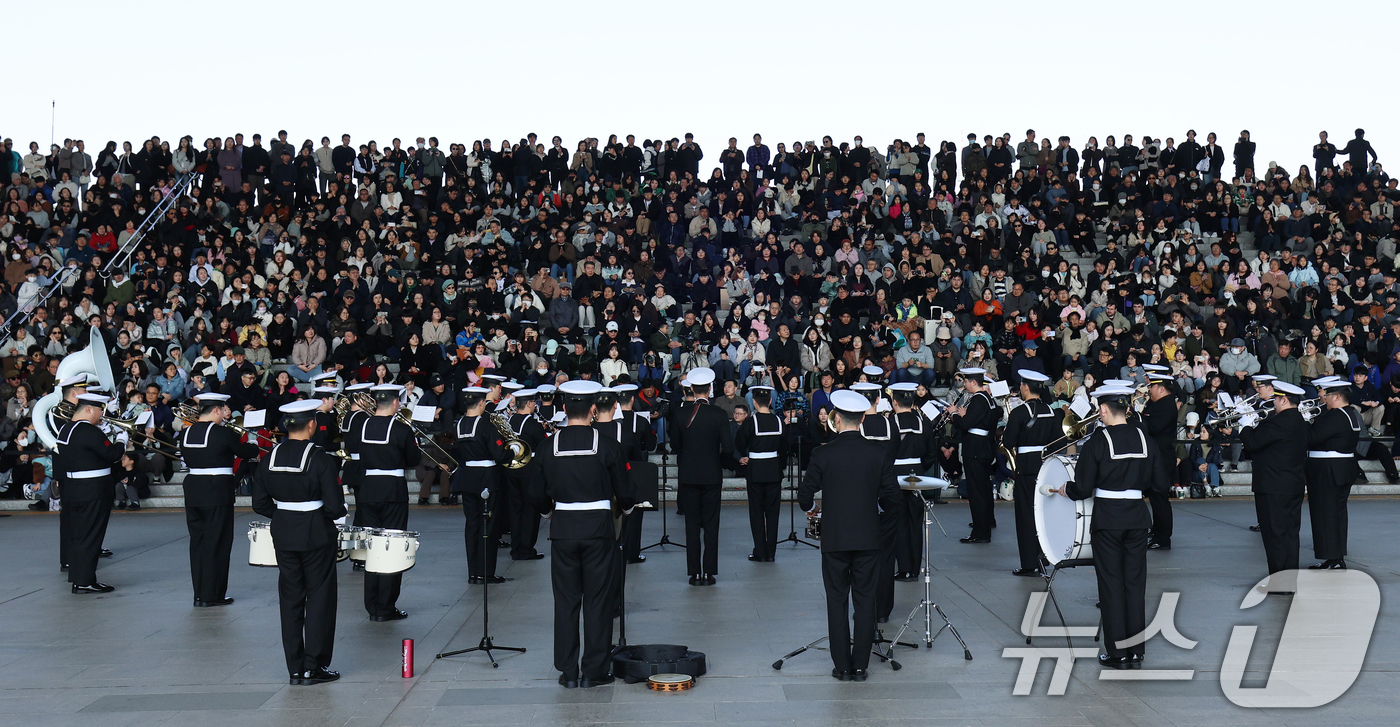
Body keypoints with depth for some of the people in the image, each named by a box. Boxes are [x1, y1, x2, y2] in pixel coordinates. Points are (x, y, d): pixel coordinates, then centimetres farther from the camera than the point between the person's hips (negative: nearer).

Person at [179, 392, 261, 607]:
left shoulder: (186, 433, 5)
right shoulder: (223, 433, -13)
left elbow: (187, 460, 14)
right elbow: (246, 452, -3)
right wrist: (256, 447, 19)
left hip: (192, 491, 6)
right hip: (218, 492, -6)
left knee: (197, 541, 12)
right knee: (216, 543, 2)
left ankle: (199, 594, 16)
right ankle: (212, 595, 5)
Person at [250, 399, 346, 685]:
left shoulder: (270, 458, 0)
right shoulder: (320, 459, -15)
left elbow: (260, 504, 3)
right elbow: (335, 506, -17)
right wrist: (338, 512, 4)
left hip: (283, 536, 5)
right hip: (316, 536, -5)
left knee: (290, 600, 12)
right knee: (319, 598, 6)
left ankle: (295, 669, 15)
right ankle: (314, 667, 8)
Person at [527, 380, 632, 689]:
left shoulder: (549, 446, -3)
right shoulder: (607, 446, -8)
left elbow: (536, 496, 3)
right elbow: (624, 493, -2)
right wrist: (622, 507, 20)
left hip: (562, 530, 2)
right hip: (598, 528, -2)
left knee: (566, 600, 9)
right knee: (597, 600, 7)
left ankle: (568, 671, 14)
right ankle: (595, 670, 11)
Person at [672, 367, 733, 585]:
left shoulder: (682, 414, -4)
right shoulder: (719, 414, -8)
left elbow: (675, 445, 6)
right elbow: (728, 448, -10)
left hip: (688, 475, 1)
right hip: (712, 475, -1)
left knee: (692, 525, 6)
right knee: (711, 525, 5)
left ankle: (695, 573, 7)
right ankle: (709, 572, 4)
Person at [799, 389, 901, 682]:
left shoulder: (823, 454, -8)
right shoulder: (878, 452, -3)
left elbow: (804, 496, -4)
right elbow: (892, 498, 1)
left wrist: (811, 508, 19)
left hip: (834, 539, -1)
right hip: (868, 538, 1)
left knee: (837, 601, 8)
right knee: (865, 601, 9)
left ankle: (842, 666, 10)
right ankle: (861, 666, 11)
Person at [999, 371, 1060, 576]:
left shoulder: (1019, 412, -14)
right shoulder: (1050, 411, 6)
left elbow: (1007, 443, -15)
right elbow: (1057, 440, 11)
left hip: (1026, 467, -6)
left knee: (1026, 514, 0)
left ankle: (1029, 564, 0)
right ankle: (1043, 557, 24)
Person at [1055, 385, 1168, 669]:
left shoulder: (1098, 441, -12)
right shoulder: (1144, 438, 1)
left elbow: (1083, 489, -11)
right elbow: (1160, 483, 7)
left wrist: (1065, 489, 9)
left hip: (1107, 518, -4)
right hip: (1137, 517, 4)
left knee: (1111, 584, 4)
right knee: (1135, 582, 10)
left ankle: (1117, 652, 8)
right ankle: (1136, 651, 15)